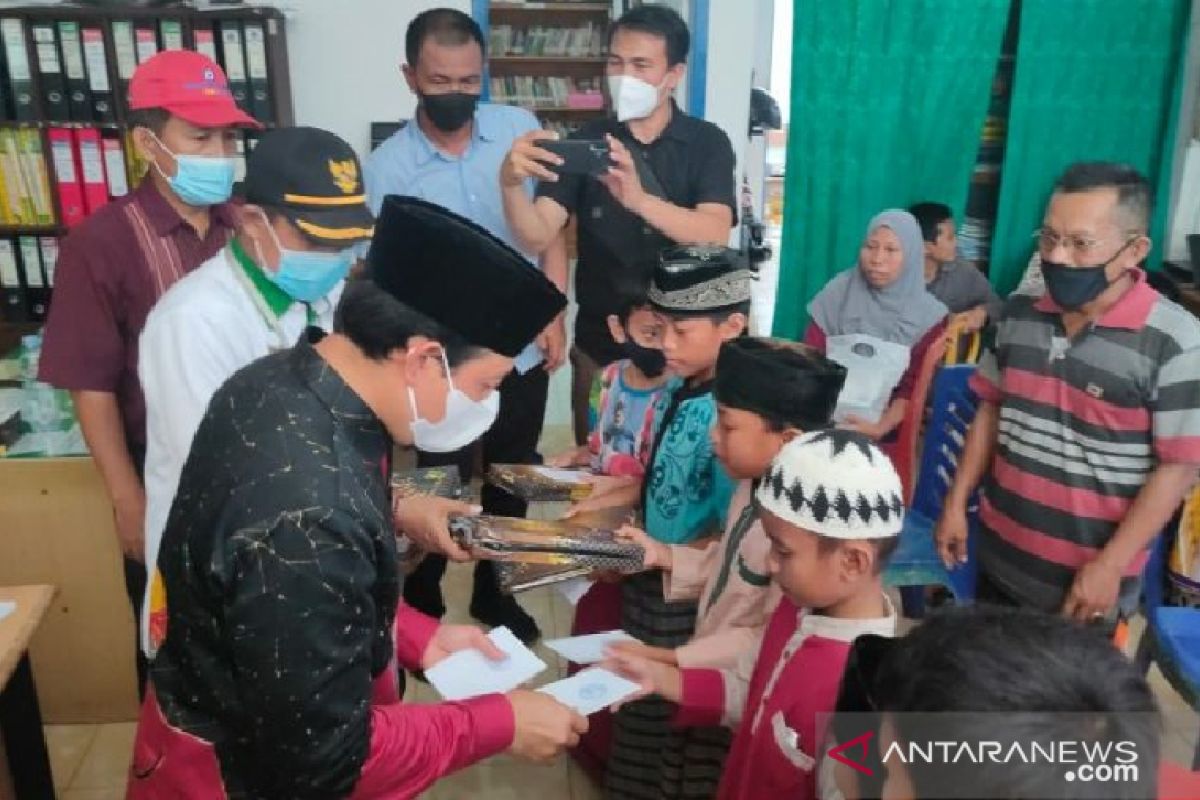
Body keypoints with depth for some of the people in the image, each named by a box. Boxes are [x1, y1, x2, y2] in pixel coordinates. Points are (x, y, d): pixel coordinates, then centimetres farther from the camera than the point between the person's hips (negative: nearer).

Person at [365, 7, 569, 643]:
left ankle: (493, 591, 43)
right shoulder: (387, 167, -10)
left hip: (522, 353, 3)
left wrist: (554, 314, -5)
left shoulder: (521, 129, -3)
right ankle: (420, 611, 34)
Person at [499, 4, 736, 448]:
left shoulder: (707, 144, -4)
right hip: (600, 345, 1)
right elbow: (537, 237, -13)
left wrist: (639, 200, -39)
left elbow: (715, 235, -21)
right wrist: (512, 183, -34)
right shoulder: (583, 143, -1)